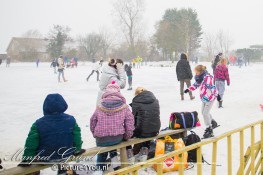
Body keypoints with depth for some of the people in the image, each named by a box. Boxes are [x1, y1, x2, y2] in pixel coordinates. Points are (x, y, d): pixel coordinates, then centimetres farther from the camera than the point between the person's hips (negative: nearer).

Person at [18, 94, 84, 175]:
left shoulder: (39, 123, -18)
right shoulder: (71, 120, -12)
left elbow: (31, 143, -14)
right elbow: (77, 137, -3)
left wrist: (27, 159, -1)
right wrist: (77, 149, 16)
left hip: (44, 158, -2)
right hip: (64, 156, 2)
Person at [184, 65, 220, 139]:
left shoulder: (207, 77, -24)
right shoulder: (200, 78, 5)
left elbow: (212, 87, -28)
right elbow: (196, 85, 19)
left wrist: (216, 95, -29)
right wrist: (189, 89, 22)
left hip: (210, 98, -10)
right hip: (204, 98, 10)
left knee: (205, 113, -10)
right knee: (204, 112, 21)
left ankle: (209, 130, 2)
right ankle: (213, 123, 42)